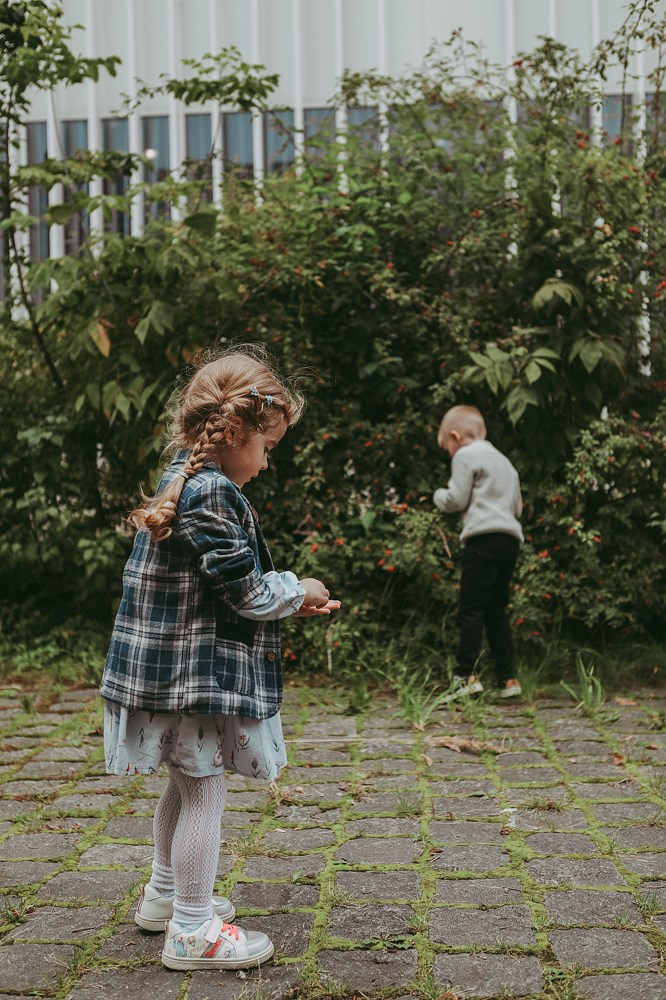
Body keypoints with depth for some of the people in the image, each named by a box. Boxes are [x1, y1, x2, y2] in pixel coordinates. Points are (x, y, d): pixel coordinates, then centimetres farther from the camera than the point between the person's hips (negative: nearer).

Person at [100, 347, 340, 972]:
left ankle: (165, 896, 38)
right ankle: (193, 931, 10)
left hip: (172, 664, 10)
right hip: (196, 674, -10)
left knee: (186, 786, 22)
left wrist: (288, 602, 12)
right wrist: (298, 591, -2)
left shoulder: (182, 483, 12)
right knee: (203, 791, 0)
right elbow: (245, 592, -20)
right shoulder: (212, 494, -21)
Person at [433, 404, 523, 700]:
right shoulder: (504, 461, 27)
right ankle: (508, 678, 10)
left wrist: (439, 495, 16)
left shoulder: (466, 455, 2)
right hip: (511, 539, 8)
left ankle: (466, 676, -17)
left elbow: (456, 500, -3)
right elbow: (517, 507, 28)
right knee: (496, 611, 11)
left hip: (484, 538, -8)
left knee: (471, 609, -10)